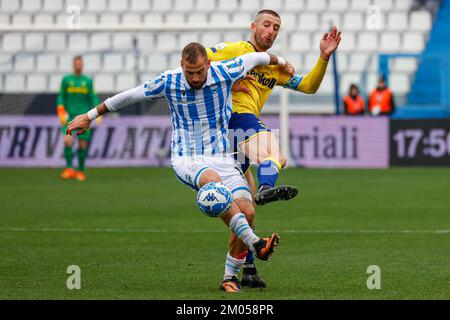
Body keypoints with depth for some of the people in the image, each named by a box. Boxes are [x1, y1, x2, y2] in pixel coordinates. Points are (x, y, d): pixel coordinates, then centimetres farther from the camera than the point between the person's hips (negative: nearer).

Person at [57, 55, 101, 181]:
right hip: (70, 116, -1)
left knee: (83, 144, 0)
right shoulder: (66, 80, 7)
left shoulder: (88, 81, 10)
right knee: (68, 141, -19)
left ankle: (81, 171, 12)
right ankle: (69, 168, -16)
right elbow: (61, 97, 7)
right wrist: (61, 114, -5)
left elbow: (93, 98, 10)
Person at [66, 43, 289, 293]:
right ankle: (255, 244, -45)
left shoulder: (225, 72, -8)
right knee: (213, 181, -38)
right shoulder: (169, 82, -9)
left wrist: (280, 62, 33)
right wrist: (90, 116, 12)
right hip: (186, 159, -2)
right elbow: (129, 96, 4)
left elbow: (256, 57, 12)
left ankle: (230, 277, 1)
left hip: (222, 157, 2)